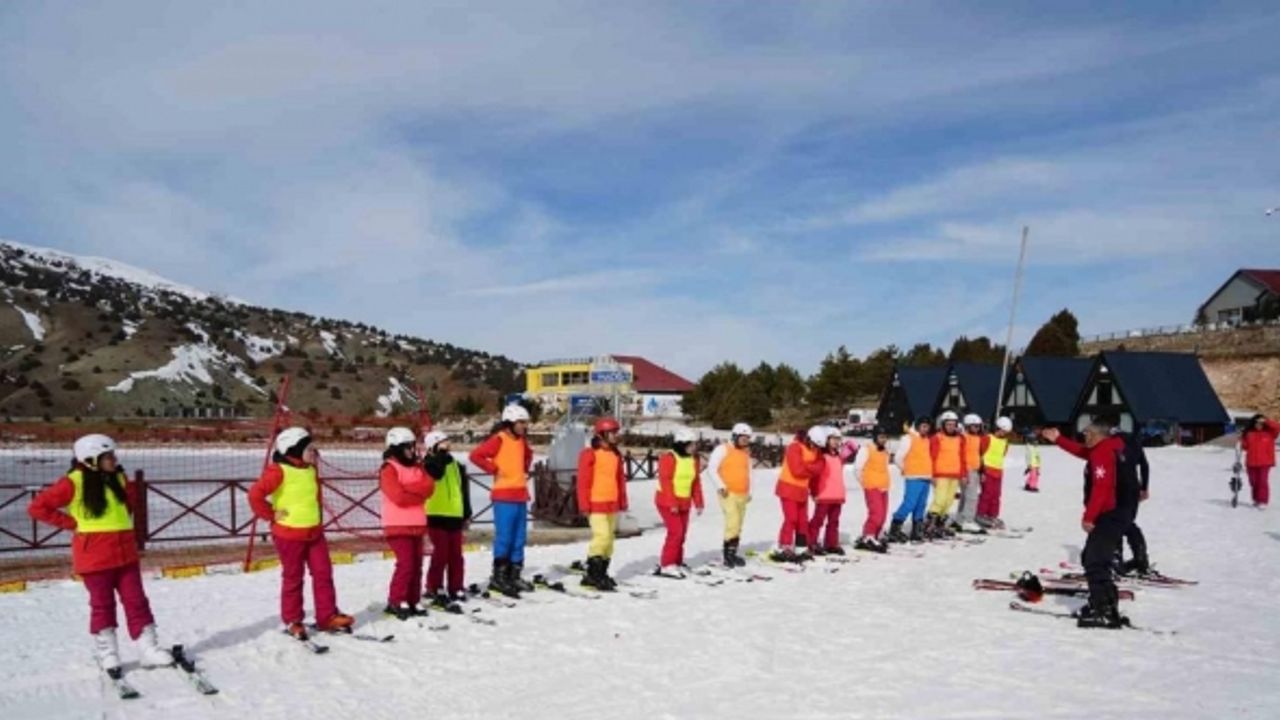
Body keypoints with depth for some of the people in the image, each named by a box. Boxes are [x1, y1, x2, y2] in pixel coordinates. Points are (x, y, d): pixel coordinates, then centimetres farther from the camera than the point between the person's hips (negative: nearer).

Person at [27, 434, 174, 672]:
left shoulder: (118, 478, 7)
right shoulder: (73, 482, -11)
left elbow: (131, 505, 20)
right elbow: (37, 507, -8)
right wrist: (72, 523, -9)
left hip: (125, 552, 5)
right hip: (94, 555, -5)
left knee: (136, 601, 5)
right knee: (102, 605, 7)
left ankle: (149, 648, 10)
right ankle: (106, 653, 22)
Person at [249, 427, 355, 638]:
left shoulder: (311, 470, 9)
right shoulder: (278, 471, -15)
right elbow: (255, 495, -22)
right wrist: (271, 515, -14)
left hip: (314, 531, 7)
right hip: (289, 534, -7)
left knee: (323, 573, 5)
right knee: (293, 578, 4)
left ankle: (327, 617, 13)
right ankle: (292, 621, 18)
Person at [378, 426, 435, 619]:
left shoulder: (416, 468, 14)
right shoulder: (389, 469, -9)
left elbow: (429, 487, -2)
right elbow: (399, 496, -20)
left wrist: (408, 488, -14)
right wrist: (419, 494, -7)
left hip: (417, 524, 7)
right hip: (398, 525, -7)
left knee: (416, 564, 8)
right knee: (406, 563, -13)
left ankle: (413, 601, 16)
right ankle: (396, 602, -1)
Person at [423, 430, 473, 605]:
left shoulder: (456, 466, 14)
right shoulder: (429, 465, -5)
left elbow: (464, 492, 18)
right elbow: (436, 471, -32)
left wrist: (467, 514, 18)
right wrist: (442, 453, -28)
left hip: (455, 517, 6)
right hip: (437, 517, -6)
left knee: (456, 555, 10)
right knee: (440, 554, -5)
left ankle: (456, 588, 19)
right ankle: (435, 589, 6)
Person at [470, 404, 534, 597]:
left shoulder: (521, 440, 14)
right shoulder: (499, 440, -10)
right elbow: (476, 455, -19)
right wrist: (494, 470, -14)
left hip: (521, 495, 8)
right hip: (504, 496, -8)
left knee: (519, 538, 9)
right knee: (504, 537, -6)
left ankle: (514, 575, 17)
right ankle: (498, 577, 2)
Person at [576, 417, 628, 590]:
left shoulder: (616, 455, 13)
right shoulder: (590, 454, -9)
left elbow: (621, 479, 18)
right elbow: (583, 481, -11)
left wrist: (622, 502, 16)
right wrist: (584, 505, -13)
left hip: (612, 504, 8)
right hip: (596, 504, -8)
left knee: (609, 538, 9)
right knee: (602, 536, -14)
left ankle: (601, 573, 19)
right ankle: (592, 575, -5)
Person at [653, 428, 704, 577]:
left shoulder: (693, 460, 9)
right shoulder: (669, 458, -15)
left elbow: (696, 482, 13)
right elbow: (665, 482, -18)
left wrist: (698, 503, 8)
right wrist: (672, 503, -21)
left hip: (684, 503, 8)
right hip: (668, 503, -8)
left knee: (681, 534, 10)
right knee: (676, 532, -14)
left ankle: (676, 563, 21)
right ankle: (667, 566, -6)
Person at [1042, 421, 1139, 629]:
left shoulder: (1102, 453, -17)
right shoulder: (1107, 449, 13)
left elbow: (1101, 488, -24)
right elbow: (1081, 451, 30)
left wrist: (1088, 517, -21)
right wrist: (1058, 439, 29)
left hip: (1110, 516, -11)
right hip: (1115, 514, 11)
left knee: (1095, 562, -11)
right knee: (1091, 558, 18)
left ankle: (1104, 612, -11)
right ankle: (1101, 604, 25)